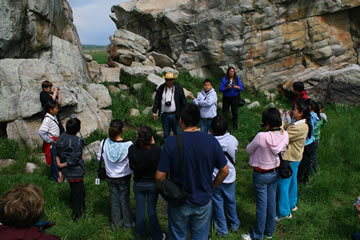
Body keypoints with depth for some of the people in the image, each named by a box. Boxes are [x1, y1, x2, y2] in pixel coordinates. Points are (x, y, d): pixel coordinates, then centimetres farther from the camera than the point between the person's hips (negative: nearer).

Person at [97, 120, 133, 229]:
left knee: (114, 199, 19)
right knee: (124, 199, 16)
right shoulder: (128, 144, -27)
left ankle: (116, 223, 35)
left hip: (110, 176, 2)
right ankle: (127, 223, 32)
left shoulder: (104, 143, -17)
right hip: (124, 177, -2)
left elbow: (99, 157, -2)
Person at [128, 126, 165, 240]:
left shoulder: (132, 149, -20)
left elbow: (132, 166, -7)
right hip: (153, 184, -2)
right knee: (152, 210, 14)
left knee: (140, 209, 20)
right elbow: (160, 166, -11)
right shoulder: (156, 150, -28)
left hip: (138, 183, 2)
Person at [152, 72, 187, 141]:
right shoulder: (161, 88, 2)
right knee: (166, 134, 11)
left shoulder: (178, 88, -4)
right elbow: (156, 100, 5)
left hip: (175, 115, -2)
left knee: (177, 133, 6)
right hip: (164, 115, 2)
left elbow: (183, 101, -3)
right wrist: (154, 112, 0)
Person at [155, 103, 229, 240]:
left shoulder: (171, 142, -19)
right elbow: (224, 171, -4)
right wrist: (211, 187, 10)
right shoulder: (211, 141, -13)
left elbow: (160, 176, -17)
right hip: (203, 202, 2)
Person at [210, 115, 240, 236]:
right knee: (231, 201, 23)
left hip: (215, 179, -3)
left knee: (218, 204, 14)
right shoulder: (233, 140, -16)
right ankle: (234, 224, 42)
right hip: (230, 176, 3)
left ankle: (222, 230, 27)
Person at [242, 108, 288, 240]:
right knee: (271, 202, 20)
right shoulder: (285, 135, -12)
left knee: (261, 205, 8)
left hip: (261, 175, -6)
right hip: (275, 172, 6)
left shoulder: (261, 136, -30)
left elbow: (249, 150, -14)